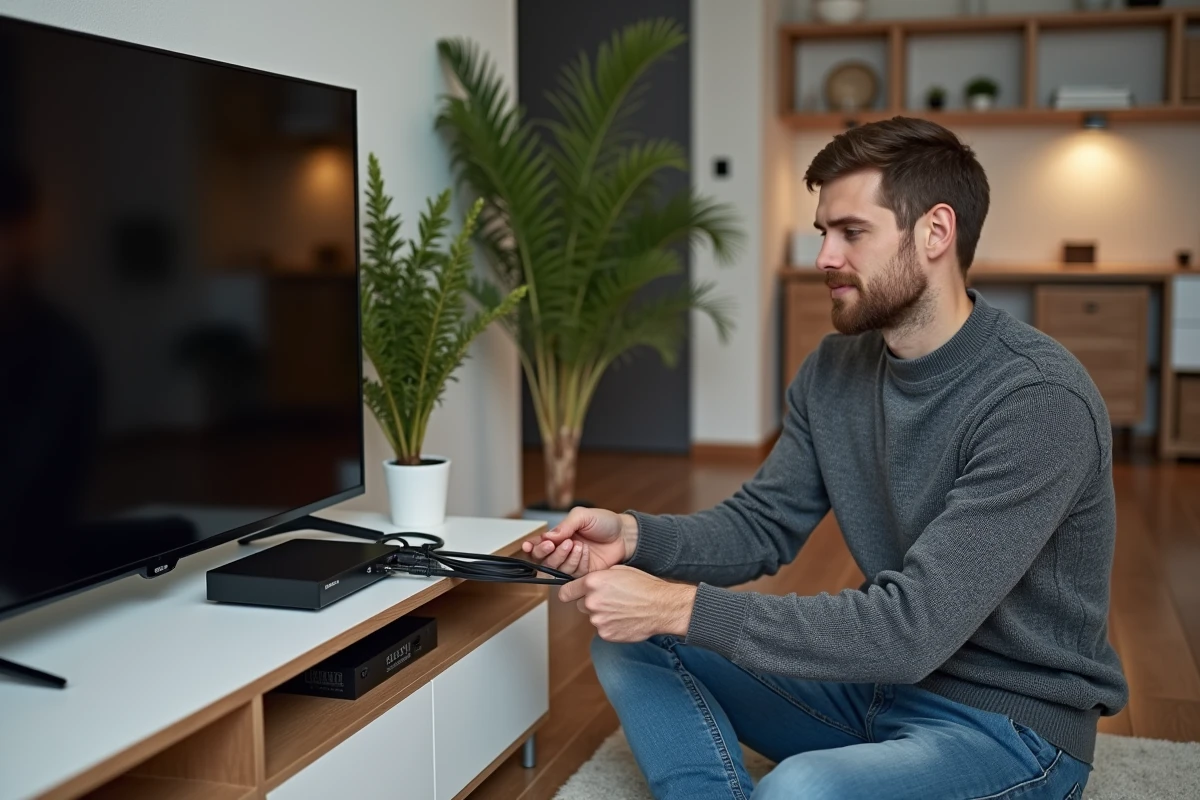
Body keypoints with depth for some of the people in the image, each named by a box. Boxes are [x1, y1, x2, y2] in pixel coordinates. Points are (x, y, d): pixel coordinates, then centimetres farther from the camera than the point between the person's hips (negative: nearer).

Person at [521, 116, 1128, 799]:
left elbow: (913, 628, -30)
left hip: (1012, 722, -7)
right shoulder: (836, 369, 0)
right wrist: (634, 536, -13)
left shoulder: (1041, 401, -25)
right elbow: (762, 525, 7)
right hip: (882, 677, 8)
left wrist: (680, 606, -30)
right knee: (631, 646, 1)